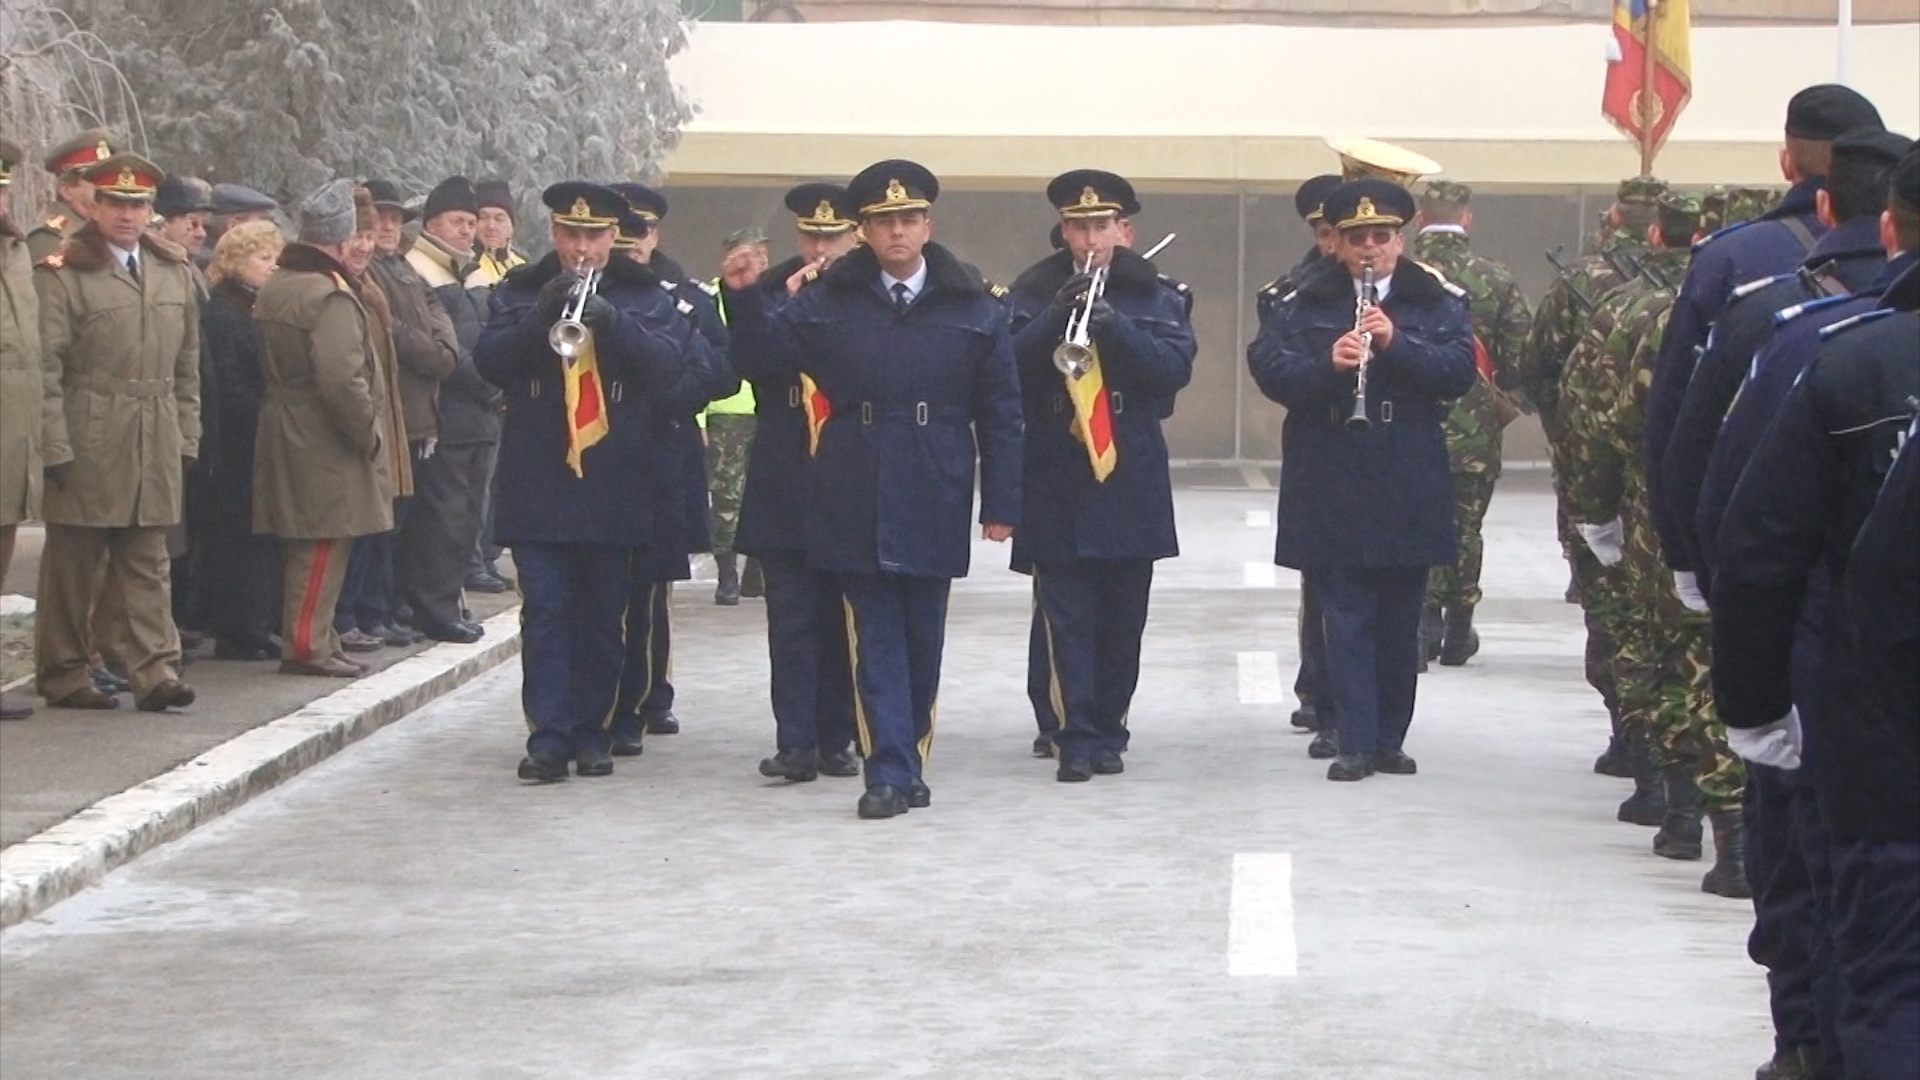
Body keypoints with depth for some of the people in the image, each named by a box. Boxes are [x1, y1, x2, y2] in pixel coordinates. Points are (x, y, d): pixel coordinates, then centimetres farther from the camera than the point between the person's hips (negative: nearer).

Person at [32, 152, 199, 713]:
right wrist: (54, 447, -14)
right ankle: (64, 673, 12)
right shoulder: (63, 273, -6)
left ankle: (155, 670, 3)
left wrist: (186, 436, 11)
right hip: (87, 444, -5)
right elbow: (45, 365, -9)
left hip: (156, 444, 5)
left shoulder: (174, 271, 13)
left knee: (146, 562, 5)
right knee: (73, 562, 3)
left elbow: (187, 366, 17)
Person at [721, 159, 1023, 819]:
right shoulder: (832, 302, 5)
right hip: (856, 505, 0)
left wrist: (1001, 503, -1)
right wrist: (743, 298, -13)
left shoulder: (974, 310, 2)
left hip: (932, 506, 0)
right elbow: (766, 351, 5)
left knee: (923, 640, 9)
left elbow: (1000, 411, 3)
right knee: (876, 638, -1)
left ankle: (909, 760, 20)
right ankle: (890, 771, -1)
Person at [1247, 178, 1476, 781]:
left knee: (1399, 620, 7)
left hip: (1409, 491, 1)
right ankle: (1356, 742, 1)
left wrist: (1398, 343, -21)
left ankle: (1390, 738, 17)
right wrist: (1327, 362, -23)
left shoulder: (1437, 302, 5)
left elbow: (1460, 370, -8)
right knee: (1346, 618, -1)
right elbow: (1267, 368, -7)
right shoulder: (1304, 303, 4)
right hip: (1332, 488, -1)